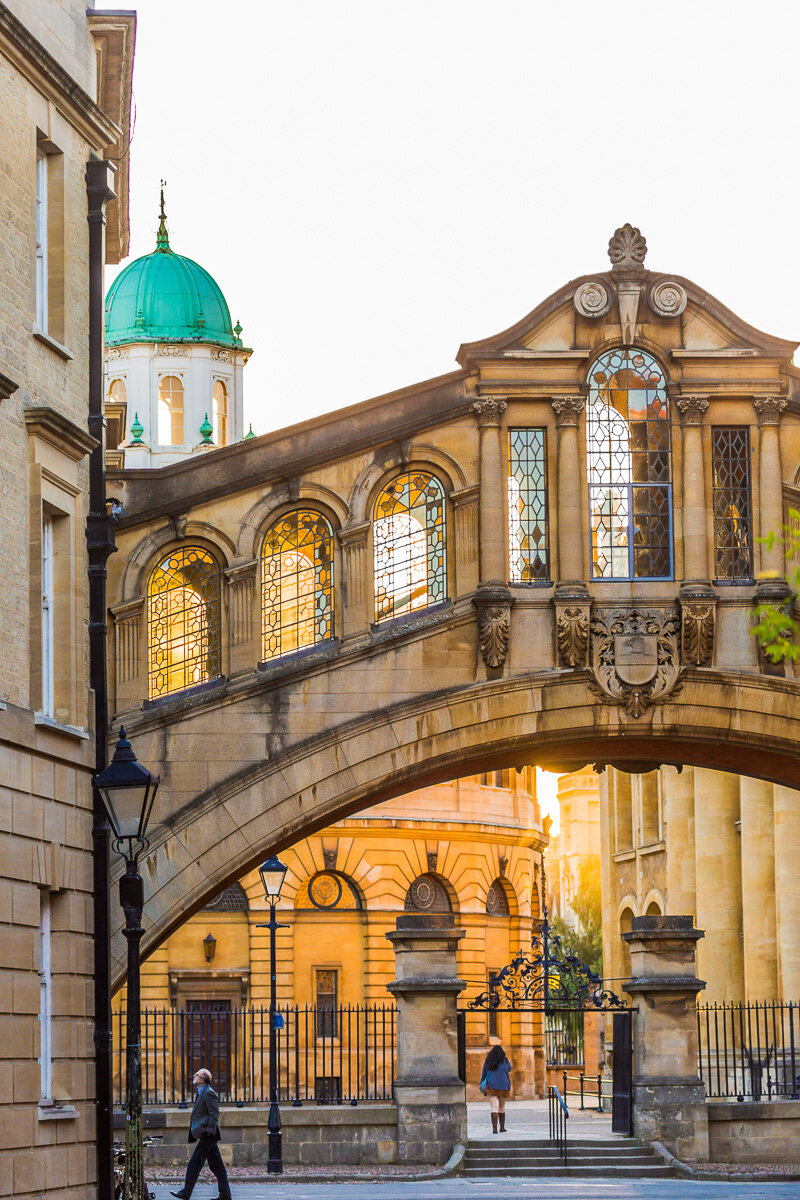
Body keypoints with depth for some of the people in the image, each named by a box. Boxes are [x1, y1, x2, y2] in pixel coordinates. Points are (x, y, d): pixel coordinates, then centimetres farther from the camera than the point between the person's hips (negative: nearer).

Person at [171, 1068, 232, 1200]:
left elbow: (214, 1114, -17)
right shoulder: (202, 1093, 19)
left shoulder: (209, 1093, -11)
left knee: (194, 1163, -6)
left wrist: (209, 1132, -20)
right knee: (216, 1165, 8)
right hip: (207, 1136, 10)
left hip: (207, 1136, -10)